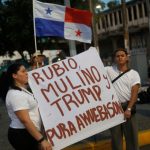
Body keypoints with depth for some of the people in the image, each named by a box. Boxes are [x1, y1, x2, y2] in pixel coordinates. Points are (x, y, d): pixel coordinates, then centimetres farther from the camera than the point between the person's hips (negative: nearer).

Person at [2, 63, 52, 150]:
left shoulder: (22, 90, 12)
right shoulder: (15, 94, -19)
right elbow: (25, 120, -25)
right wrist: (41, 140, -27)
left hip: (28, 133, 10)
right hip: (22, 135, -10)